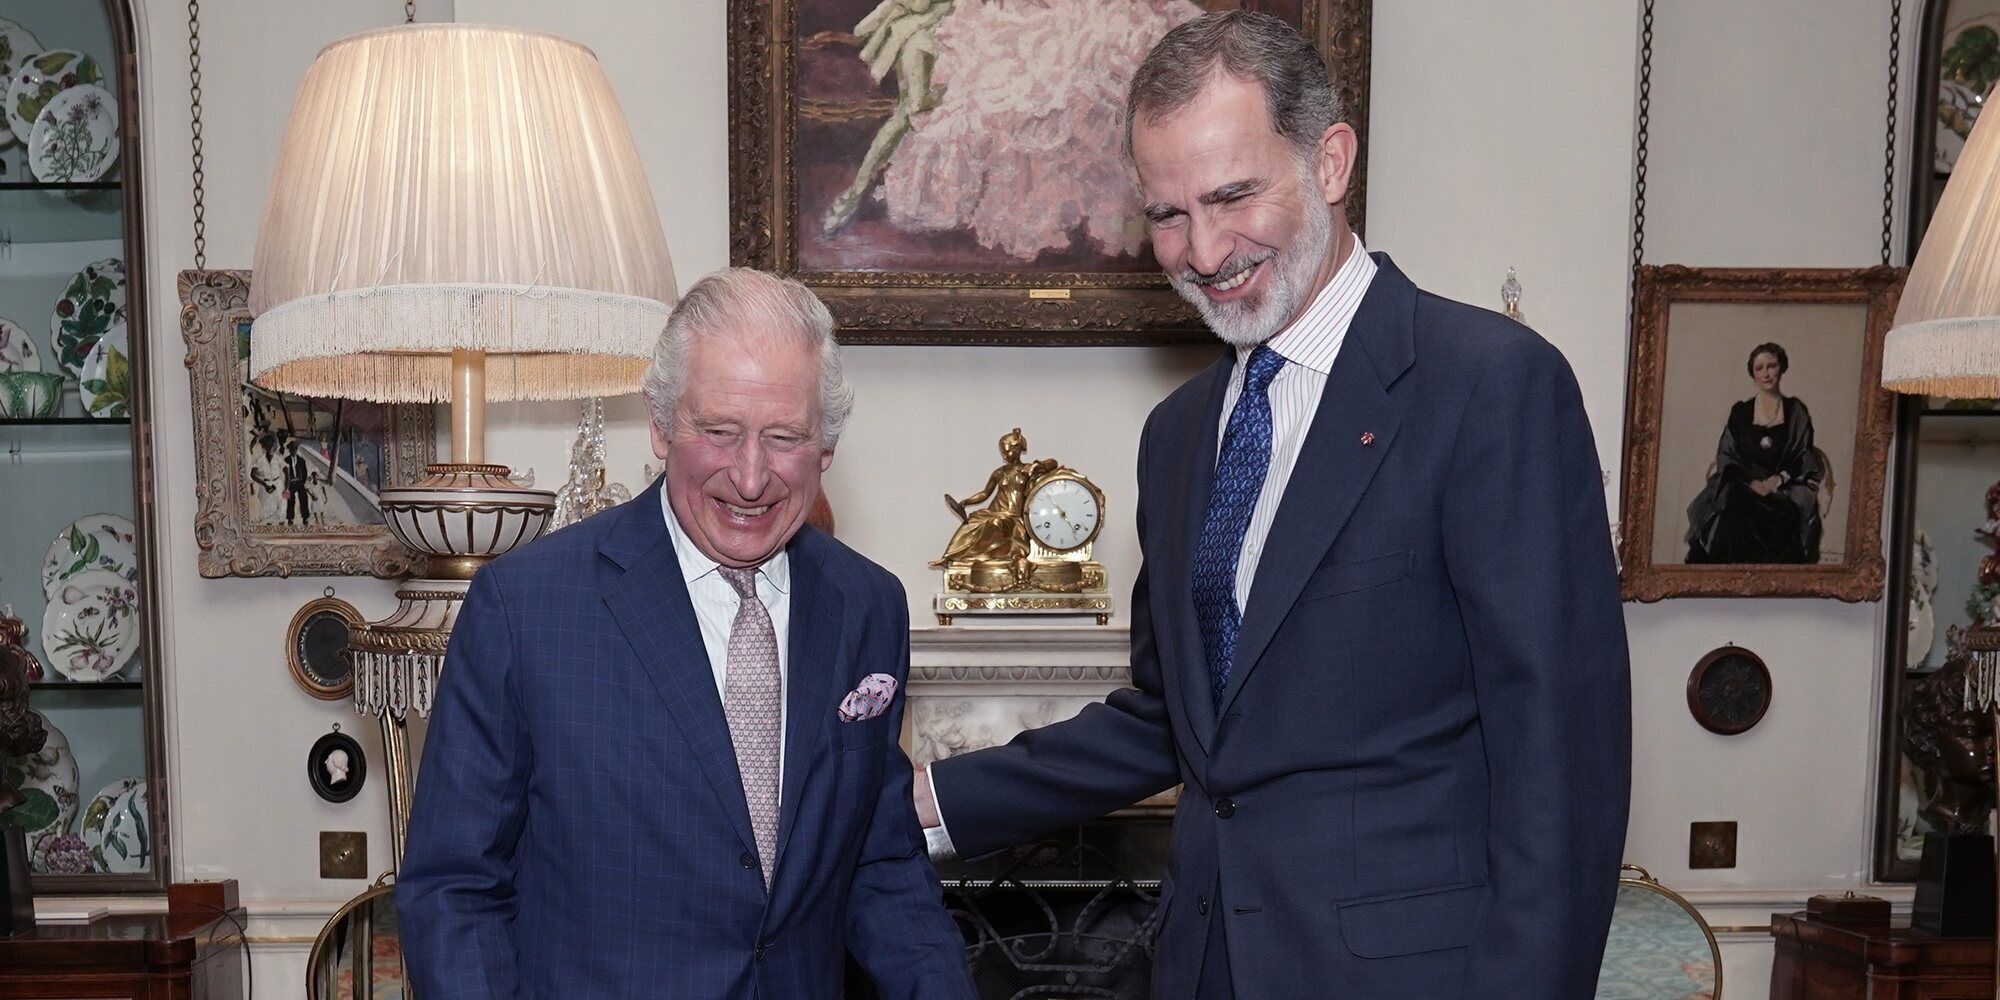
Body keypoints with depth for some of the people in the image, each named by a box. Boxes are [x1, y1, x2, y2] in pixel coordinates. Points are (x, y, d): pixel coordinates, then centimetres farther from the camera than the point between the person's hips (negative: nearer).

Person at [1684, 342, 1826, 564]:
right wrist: (1752, 481, -11)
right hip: (1743, 485, 0)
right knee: (1735, 507, -34)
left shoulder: (1796, 412, 12)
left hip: (1785, 489, 0)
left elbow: (1804, 457, 6)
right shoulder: (1740, 411, 13)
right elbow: (1726, 456, 7)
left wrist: (1778, 480, -13)